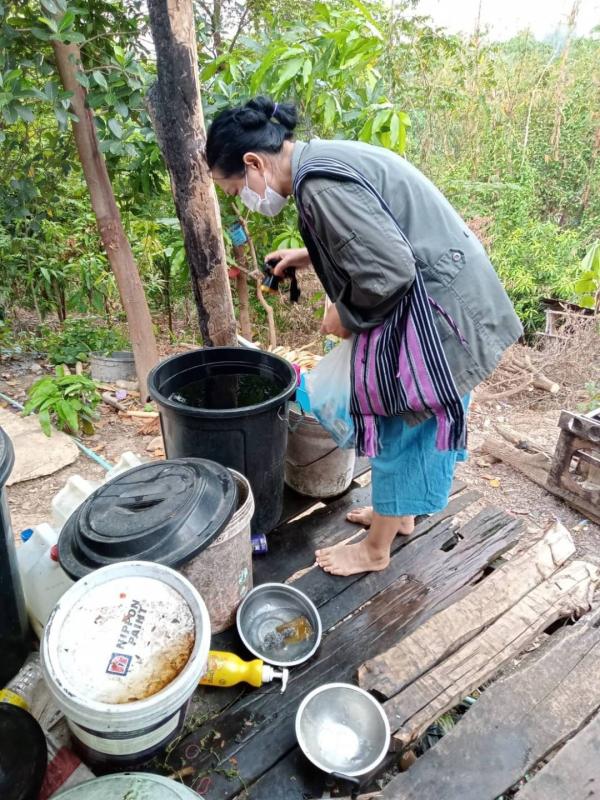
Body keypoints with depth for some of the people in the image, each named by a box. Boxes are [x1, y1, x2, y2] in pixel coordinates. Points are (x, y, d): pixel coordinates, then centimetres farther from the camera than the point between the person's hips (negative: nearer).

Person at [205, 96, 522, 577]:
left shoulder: (320, 185, -22)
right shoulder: (324, 159, 10)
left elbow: (389, 271, -27)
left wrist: (345, 315, -10)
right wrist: (309, 257, 17)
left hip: (436, 311, -10)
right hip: (447, 297, 10)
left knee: (402, 428, 3)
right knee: (419, 423, 20)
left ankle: (375, 550, 23)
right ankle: (401, 512, 40)